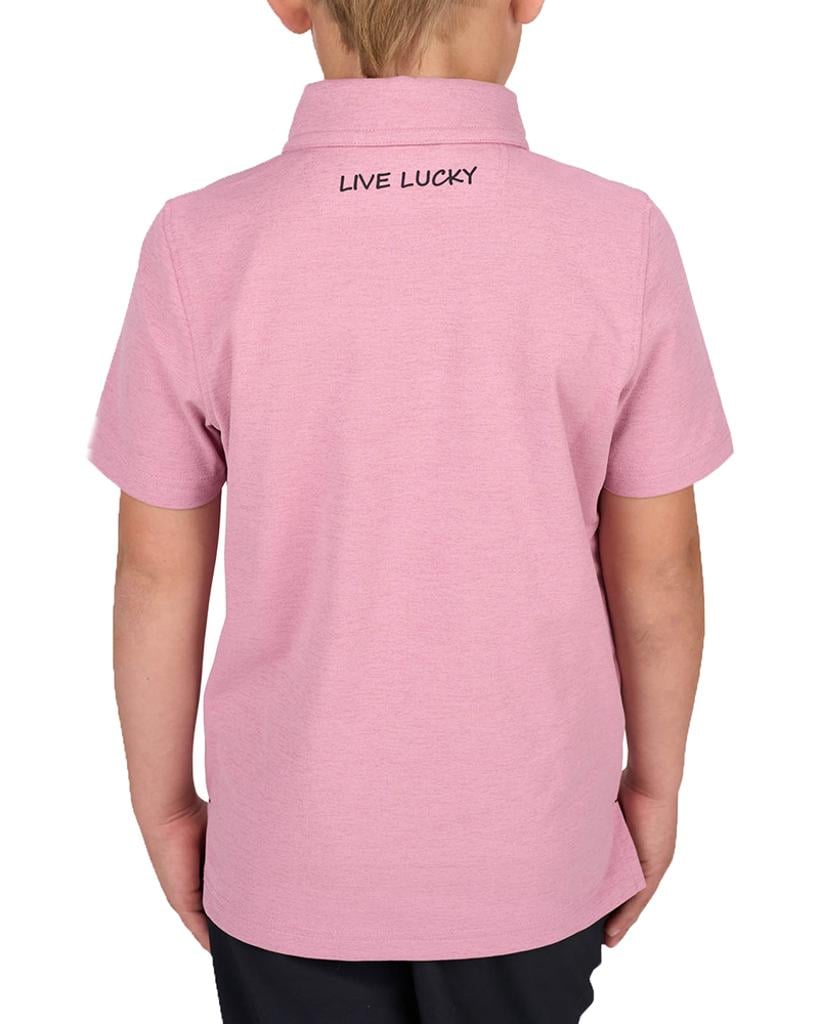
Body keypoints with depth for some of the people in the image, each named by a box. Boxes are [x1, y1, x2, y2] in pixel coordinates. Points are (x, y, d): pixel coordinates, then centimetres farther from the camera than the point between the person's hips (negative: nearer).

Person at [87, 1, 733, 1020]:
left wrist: (164, 804, 6)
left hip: (293, 854, 0)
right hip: (530, 851, 1)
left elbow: (159, 573, -9)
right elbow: (656, 570, -9)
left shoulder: (201, 248, -17)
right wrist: (654, 784, 8)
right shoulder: (620, 240, -16)